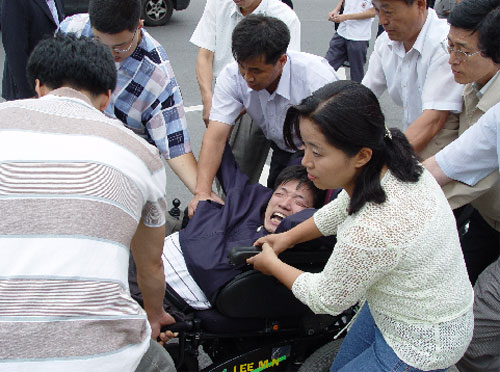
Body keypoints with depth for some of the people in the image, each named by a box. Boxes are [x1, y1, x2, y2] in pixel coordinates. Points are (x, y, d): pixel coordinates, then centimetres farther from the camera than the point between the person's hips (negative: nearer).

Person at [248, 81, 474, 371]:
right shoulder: (392, 162, -15)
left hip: (422, 345, -8)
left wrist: (273, 265, -3)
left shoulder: (370, 232, -40)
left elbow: (326, 300, -19)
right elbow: (343, 209, 9)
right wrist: (288, 237, 14)